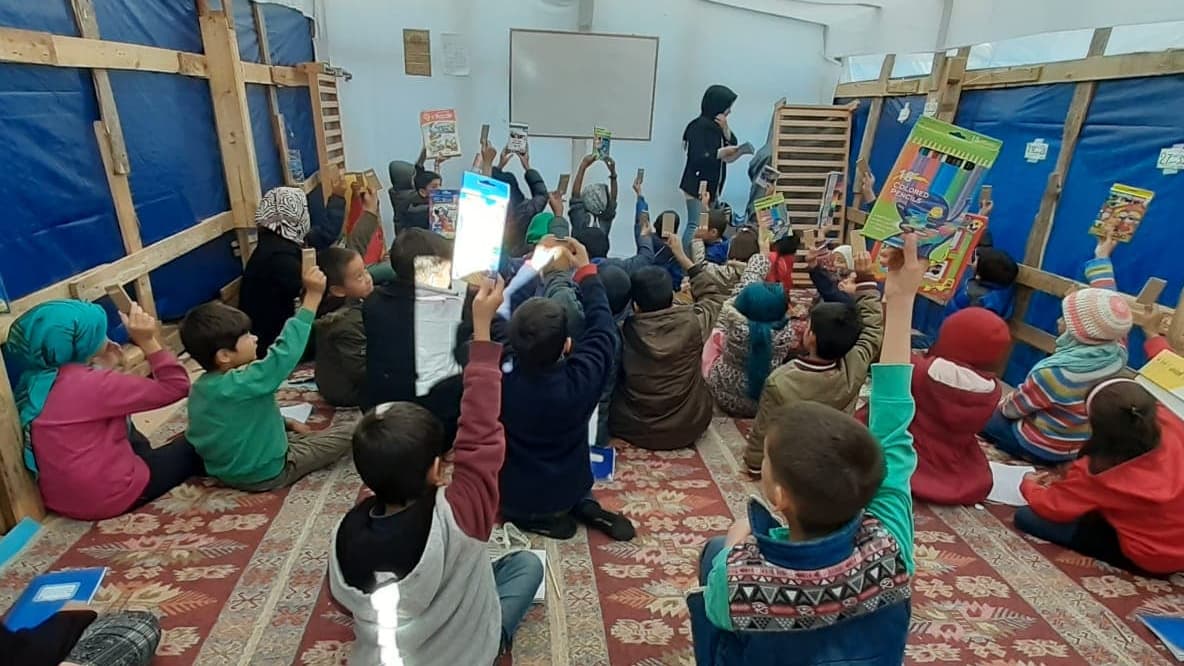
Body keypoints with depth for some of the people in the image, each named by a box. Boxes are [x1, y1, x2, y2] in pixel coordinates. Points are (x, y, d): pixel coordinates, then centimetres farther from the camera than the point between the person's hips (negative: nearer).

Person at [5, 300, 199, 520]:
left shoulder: (33, 381, -2)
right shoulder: (90, 384, -26)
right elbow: (176, 386, -22)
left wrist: (105, 369, 3)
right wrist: (147, 342, -20)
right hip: (109, 496, -8)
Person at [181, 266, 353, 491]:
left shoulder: (201, 388, -4)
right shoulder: (239, 385, -32)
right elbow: (285, 353, -38)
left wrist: (287, 423, 8)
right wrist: (313, 296, -39)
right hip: (263, 475, -8)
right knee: (344, 432, -1)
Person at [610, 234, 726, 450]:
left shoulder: (626, 331, -21)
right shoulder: (693, 323, -20)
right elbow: (713, 296, 5)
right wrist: (682, 257, 9)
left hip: (635, 430, -1)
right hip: (688, 428, 1)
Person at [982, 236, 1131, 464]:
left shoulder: (1055, 373, -35)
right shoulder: (1117, 353, -17)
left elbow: (1015, 407, -17)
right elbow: (1107, 306, 0)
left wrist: (998, 406, 6)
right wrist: (1101, 258, 12)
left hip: (1041, 448, -7)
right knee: (998, 409, 23)